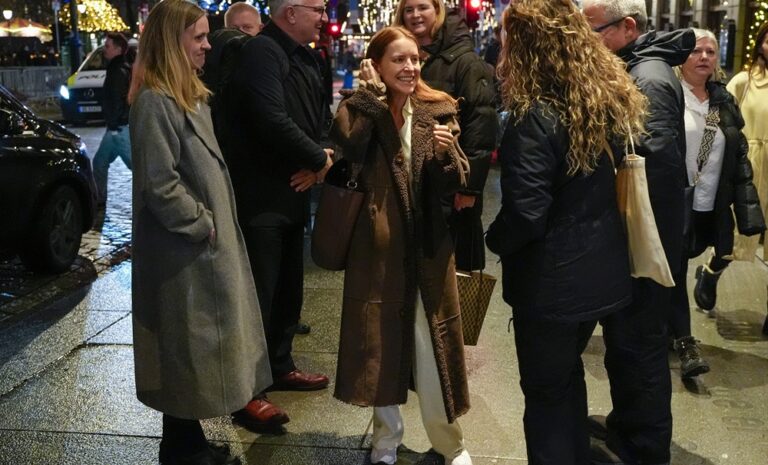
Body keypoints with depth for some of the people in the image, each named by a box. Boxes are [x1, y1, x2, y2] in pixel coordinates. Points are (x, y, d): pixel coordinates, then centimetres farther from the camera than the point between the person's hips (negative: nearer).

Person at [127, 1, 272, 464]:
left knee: (200, 348, 16)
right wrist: (203, 224, -14)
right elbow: (160, 186, -23)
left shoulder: (191, 95, 13)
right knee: (187, 350, 3)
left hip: (208, 245, 9)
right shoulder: (155, 102, -18)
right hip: (184, 252, -9)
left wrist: (214, 224, 12)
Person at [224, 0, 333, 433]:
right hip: (261, 195, -9)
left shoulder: (306, 57, 13)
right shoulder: (261, 52, -16)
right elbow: (273, 121, -27)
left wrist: (320, 158, -7)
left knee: (290, 286, 18)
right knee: (258, 293, -4)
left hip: (295, 190, 9)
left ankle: (280, 365, 34)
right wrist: (318, 158, -14)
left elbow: (321, 114, 14)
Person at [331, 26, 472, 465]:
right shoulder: (362, 110, -1)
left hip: (428, 243, 1)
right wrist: (373, 89, -16)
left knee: (432, 343, 6)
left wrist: (447, 152, -20)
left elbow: (457, 180, 0)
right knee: (381, 338, 9)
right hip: (378, 242, -1)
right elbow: (348, 143, -24)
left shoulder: (438, 109, 4)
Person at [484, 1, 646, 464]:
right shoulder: (613, 100, 2)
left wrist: (495, 240, -7)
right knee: (568, 375, 25)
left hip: (551, 282, -8)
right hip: (601, 271, 8)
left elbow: (525, 214, -23)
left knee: (545, 391, 10)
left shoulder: (536, 118, -22)